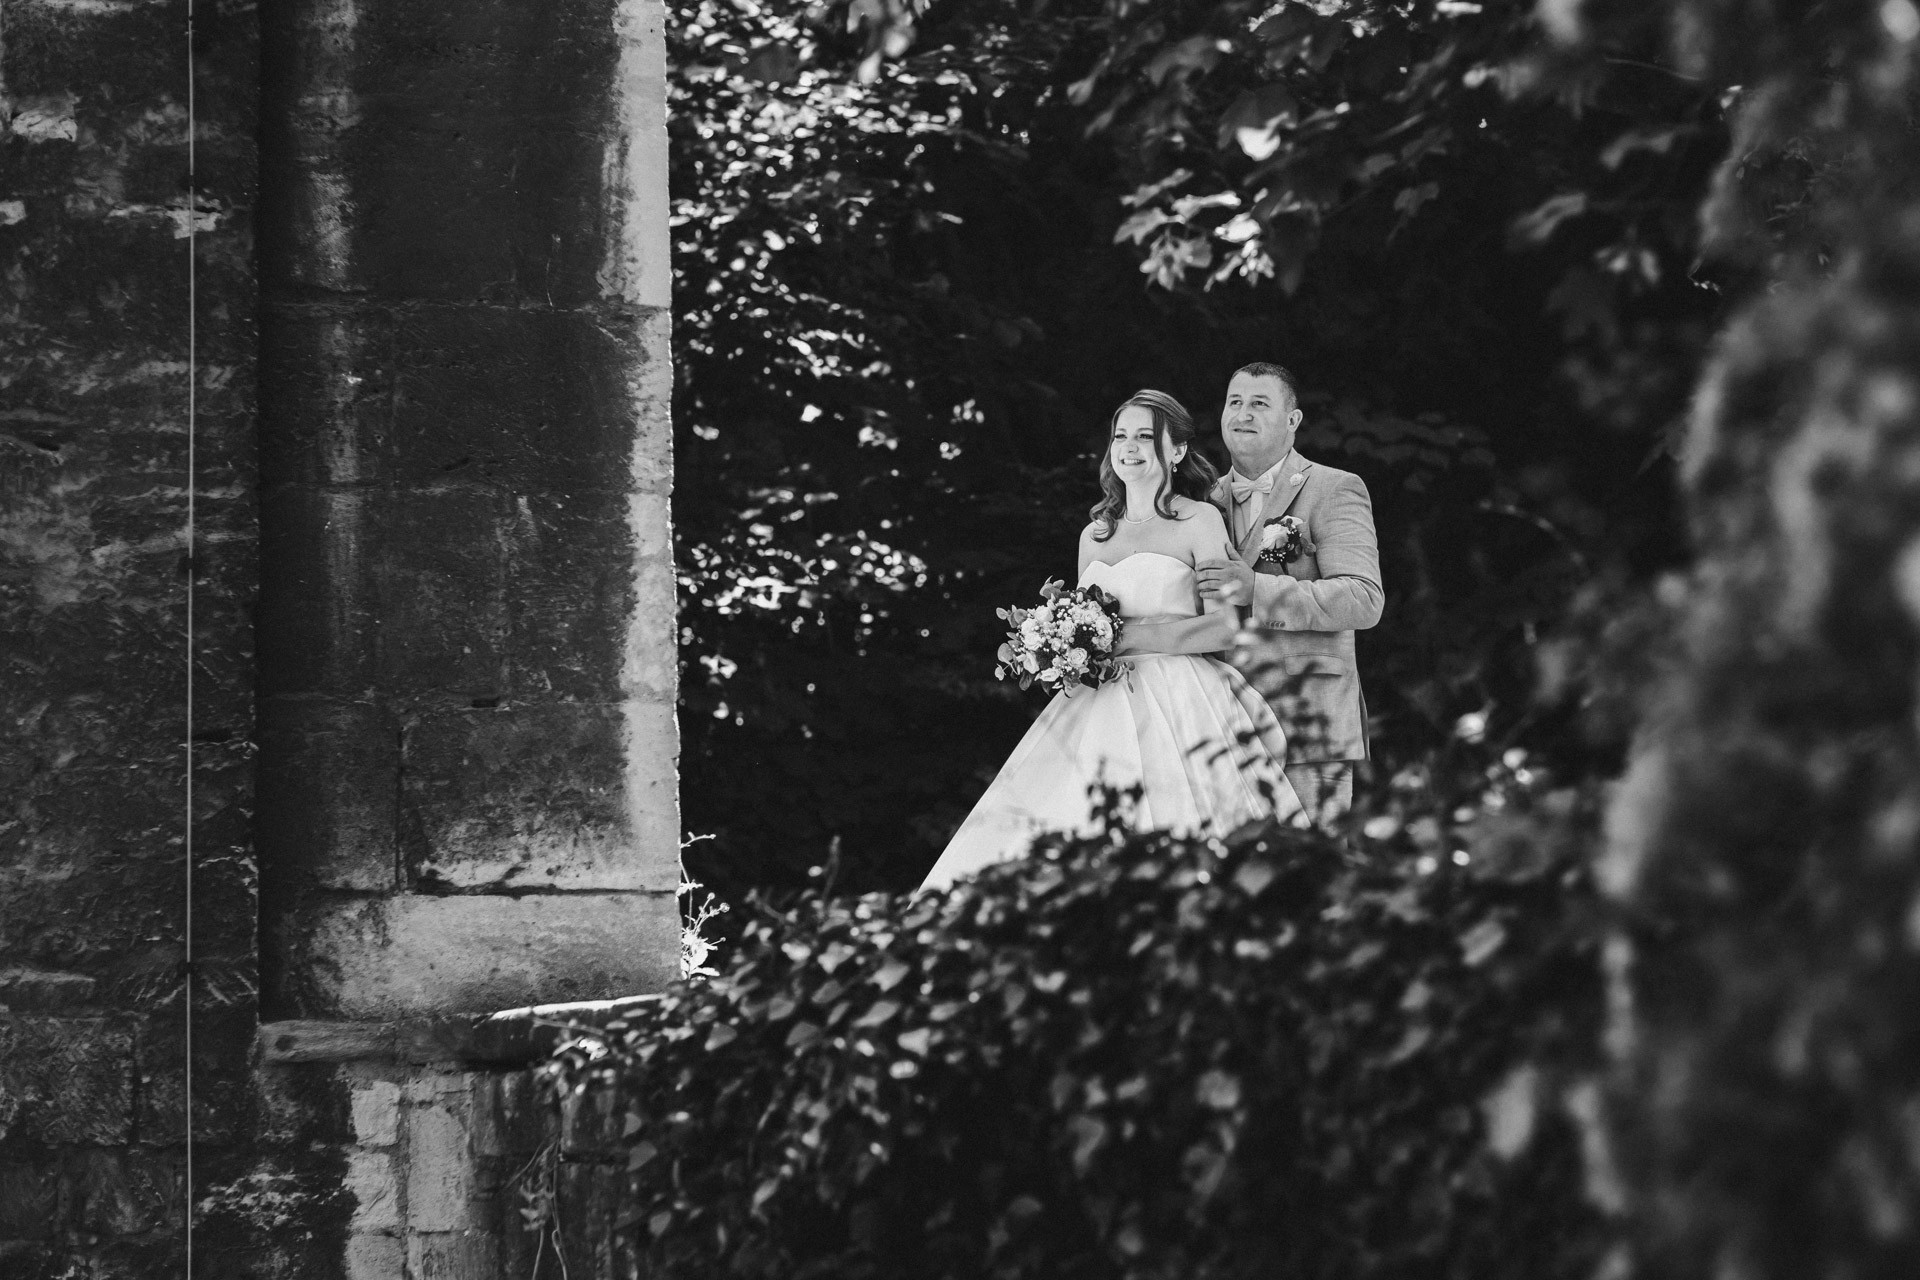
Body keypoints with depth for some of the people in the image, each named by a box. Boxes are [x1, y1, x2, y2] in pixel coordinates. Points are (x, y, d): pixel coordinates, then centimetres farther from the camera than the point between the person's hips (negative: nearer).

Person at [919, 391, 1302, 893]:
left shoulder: (1201, 521, 2)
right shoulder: (1094, 536, 18)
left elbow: (1225, 625, -6)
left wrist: (1130, 637, -12)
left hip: (1174, 707, -5)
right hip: (1097, 710, 5)